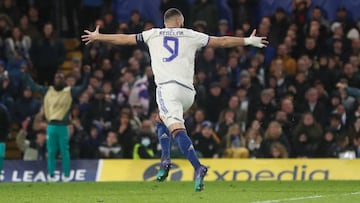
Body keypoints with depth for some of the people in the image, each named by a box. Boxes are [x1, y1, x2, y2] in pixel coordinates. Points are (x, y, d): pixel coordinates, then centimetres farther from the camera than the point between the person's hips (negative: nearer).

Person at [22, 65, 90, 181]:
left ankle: (66, 175, 4)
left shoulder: (70, 92, 3)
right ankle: (51, 175, 12)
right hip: (51, 126, 2)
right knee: (51, 152, 5)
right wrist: (25, 74, 16)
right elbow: (33, 86, 17)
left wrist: (86, 74, -16)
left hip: (63, 126, -2)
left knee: (65, 152, -1)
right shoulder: (48, 91, 10)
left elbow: (83, 87, -5)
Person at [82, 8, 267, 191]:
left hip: (167, 88, -3)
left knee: (177, 129, -16)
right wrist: (249, 41, 30)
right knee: (162, 120, 26)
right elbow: (221, 42, 20)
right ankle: (165, 159, 5)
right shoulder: (191, 36, 18)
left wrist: (98, 37, 40)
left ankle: (198, 167, -35)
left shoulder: (153, 34, 17)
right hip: (188, 92, 3)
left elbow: (123, 39, 26)